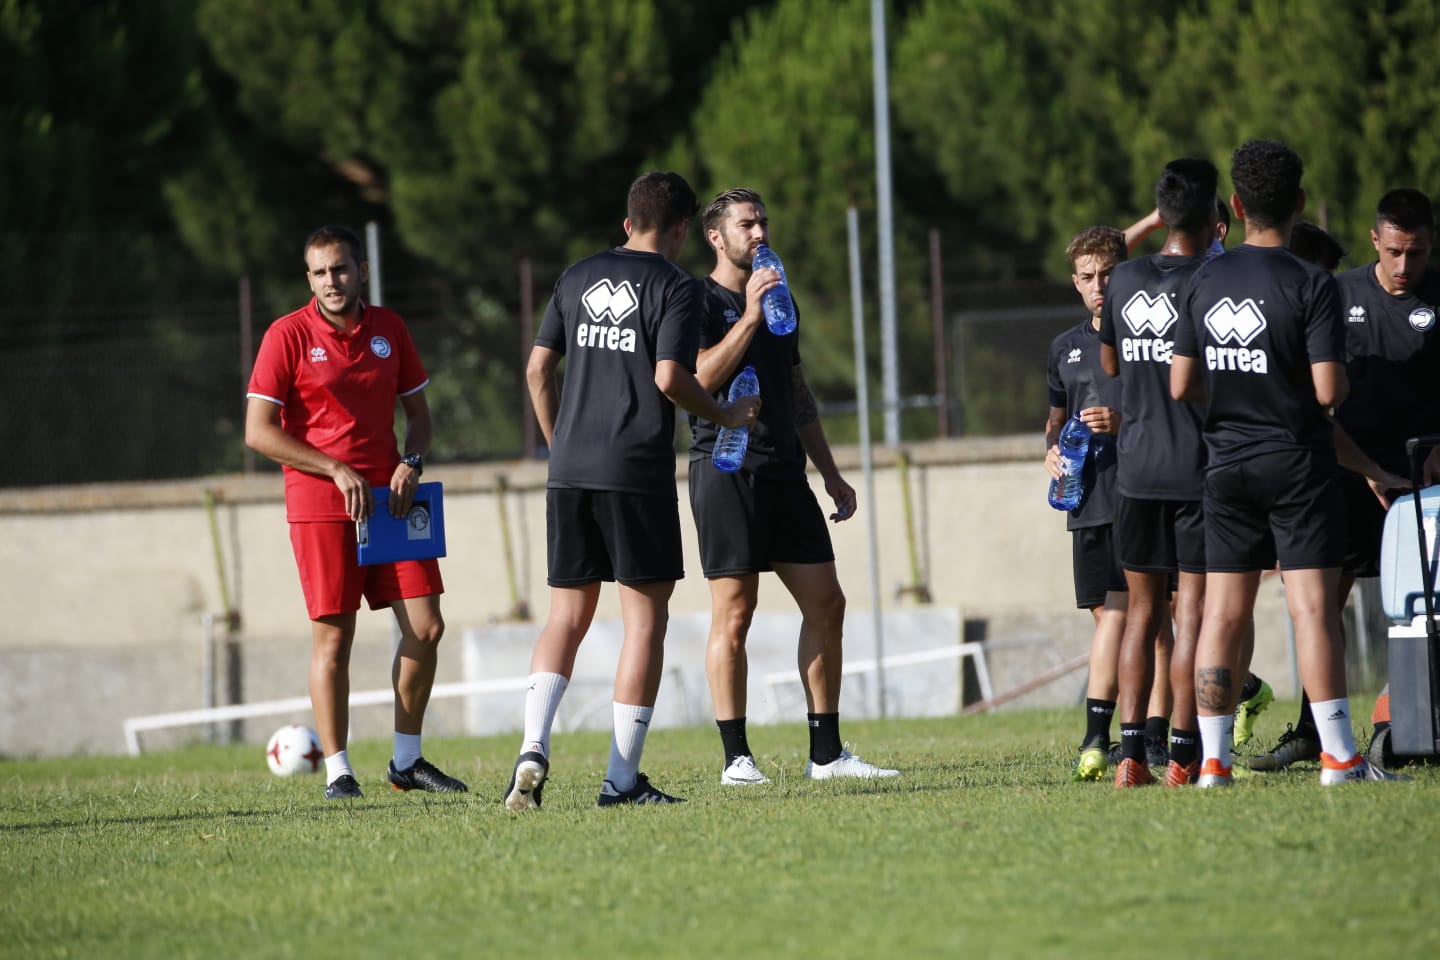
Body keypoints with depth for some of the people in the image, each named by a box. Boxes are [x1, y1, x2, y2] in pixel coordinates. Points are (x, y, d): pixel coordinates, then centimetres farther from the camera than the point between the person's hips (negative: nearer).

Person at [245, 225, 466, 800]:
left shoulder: (389, 330, 9)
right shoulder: (288, 336, -5)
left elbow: (418, 411, 18)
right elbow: (259, 432, -8)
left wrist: (411, 464, -3)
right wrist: (337, 470, -13)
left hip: (389, 497, 5)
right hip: (319, 503, -4)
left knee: (426, 627, 0)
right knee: (333, 636, -6)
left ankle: (407, 762, 13)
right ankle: (337, 772, 1)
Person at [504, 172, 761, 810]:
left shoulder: (578, 278, 13)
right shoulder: (675, 287, -4)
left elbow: (538, 368, 12)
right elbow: (669, 377, -15)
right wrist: (725, 416, 2)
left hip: (570, 471, 5)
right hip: (638, 472, -5)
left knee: (567, 617, 10)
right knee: (645, 618, 2)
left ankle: (534, 747, -10)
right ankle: (623, 777, -1)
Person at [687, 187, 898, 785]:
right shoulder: (702, 301, -3)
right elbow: (696, 379, -18)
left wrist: (830, 474, 22)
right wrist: (750, 317, -20)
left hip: (784, 471, 7)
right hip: (726, 471, -7)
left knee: (826, 605, 3)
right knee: (733, 615, -6)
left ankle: (826, 754, 8)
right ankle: (736, 758, -2)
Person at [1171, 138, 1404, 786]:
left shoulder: (1204, 285, 2)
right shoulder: (1312, 287, -13)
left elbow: (1181, 386, 3)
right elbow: (1329, 390, -18)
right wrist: (1339, 380, 5)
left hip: (1227, 463, 4)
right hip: (1297, 463, -4)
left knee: (1222, 613, 6)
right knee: (1313, 607, -6)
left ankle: (1213, 759, 5)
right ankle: (1339, 756, -9)